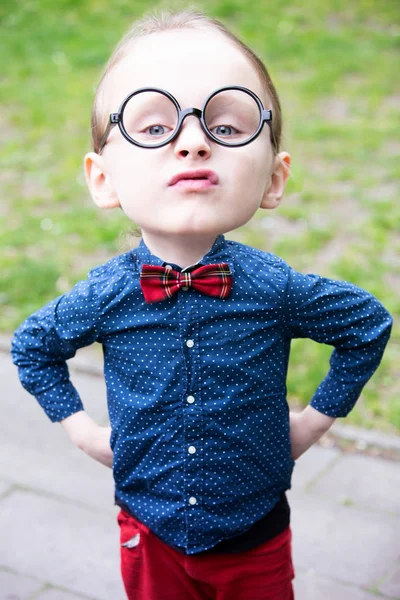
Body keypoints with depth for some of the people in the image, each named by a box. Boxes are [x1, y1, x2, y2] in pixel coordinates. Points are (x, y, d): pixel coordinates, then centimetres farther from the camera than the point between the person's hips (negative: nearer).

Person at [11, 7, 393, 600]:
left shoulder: (277, 289, -21)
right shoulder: (105, 296, -18)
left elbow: (369, 324, -1)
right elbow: (32, 345, 3)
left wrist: (317, 417, -1)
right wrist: (81, 427, -2)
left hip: (255, 539, 0)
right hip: (151, 536, 1)